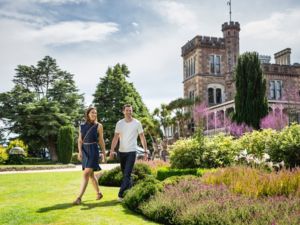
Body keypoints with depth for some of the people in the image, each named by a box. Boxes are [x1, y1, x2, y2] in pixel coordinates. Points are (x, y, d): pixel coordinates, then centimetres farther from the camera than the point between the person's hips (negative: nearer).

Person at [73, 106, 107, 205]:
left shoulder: (98, 126, -1)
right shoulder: (82, 126, 8)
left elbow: (101, 141, 3)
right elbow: (80, 140, 4)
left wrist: (104, 154, 4)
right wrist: (80, 152, -12)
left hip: (93, 150, -5)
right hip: (85, 151, 5)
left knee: (86, 174, -15)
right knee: (91, 174, 13)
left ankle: (79, 198, -15)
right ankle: (99, 193, 31)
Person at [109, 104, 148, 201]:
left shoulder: (137, 123, -3)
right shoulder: (119, 123, 3)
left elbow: (142, 138, 2)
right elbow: (115, 138, -1)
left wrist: (145, 151, -3)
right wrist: (112, 150, -13)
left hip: (132, 151, -3)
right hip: (121, 151, 4)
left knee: (127, 174, -11)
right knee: (125, 173, 12)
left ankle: (121, 194, -10)